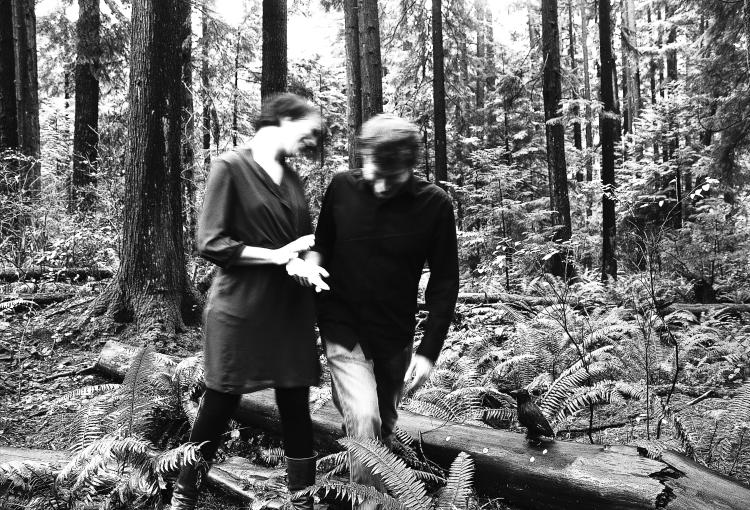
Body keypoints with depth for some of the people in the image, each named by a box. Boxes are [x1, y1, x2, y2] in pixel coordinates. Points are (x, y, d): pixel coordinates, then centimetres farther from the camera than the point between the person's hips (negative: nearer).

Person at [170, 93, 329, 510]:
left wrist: (303, 261, -7)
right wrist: (278, 256, -15)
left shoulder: (292, 177, 11)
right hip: (240, 310, -5)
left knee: (297, 408, 8)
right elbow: (210, 243, -13)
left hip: (291, 309, 6)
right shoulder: (232, 167, -8)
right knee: (219, 408, 6)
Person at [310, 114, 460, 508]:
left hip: (395, 338, 1)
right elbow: (321, 248, 3)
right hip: (344, 328, -1)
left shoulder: (434, 205, -13)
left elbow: (445, 281, -7)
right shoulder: (342, 188, -11)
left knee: (383, 427, 16)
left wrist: (429, 350, -12)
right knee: (364, 420, -18)